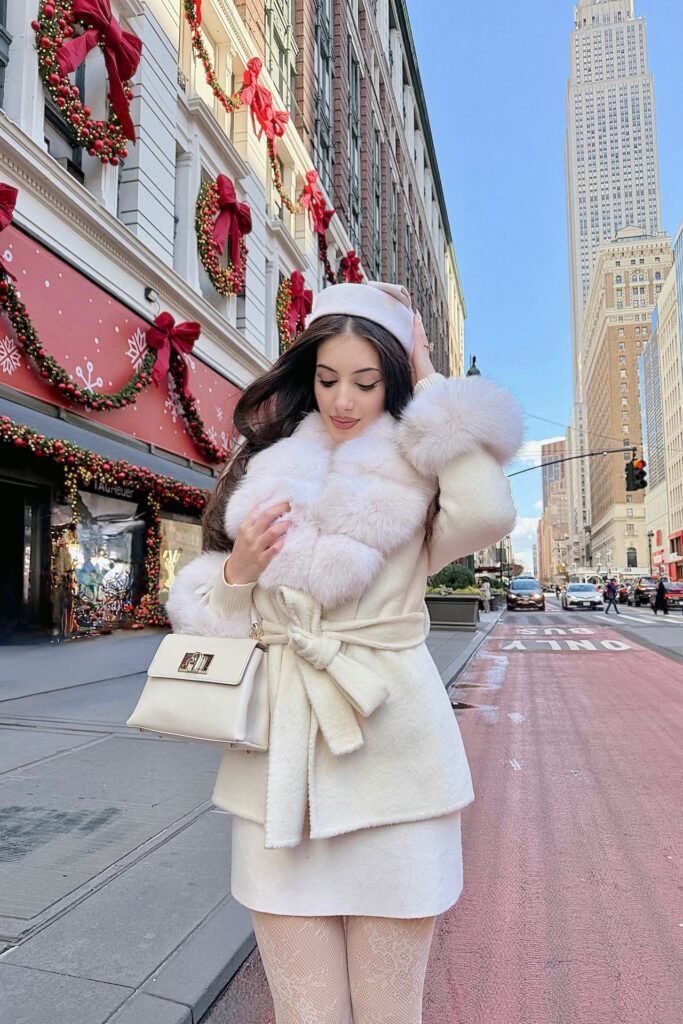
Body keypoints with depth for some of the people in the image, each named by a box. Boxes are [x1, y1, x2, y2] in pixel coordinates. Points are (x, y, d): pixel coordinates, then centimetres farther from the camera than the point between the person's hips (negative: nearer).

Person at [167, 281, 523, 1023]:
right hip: (280, 761, 2)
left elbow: (487, 514, -22)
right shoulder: (267, 470, 9)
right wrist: (237, 571, -9)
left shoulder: (417, 478, 2)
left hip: (389, 750, -2)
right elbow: (213, 619, 13)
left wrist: (431, 389, -9)